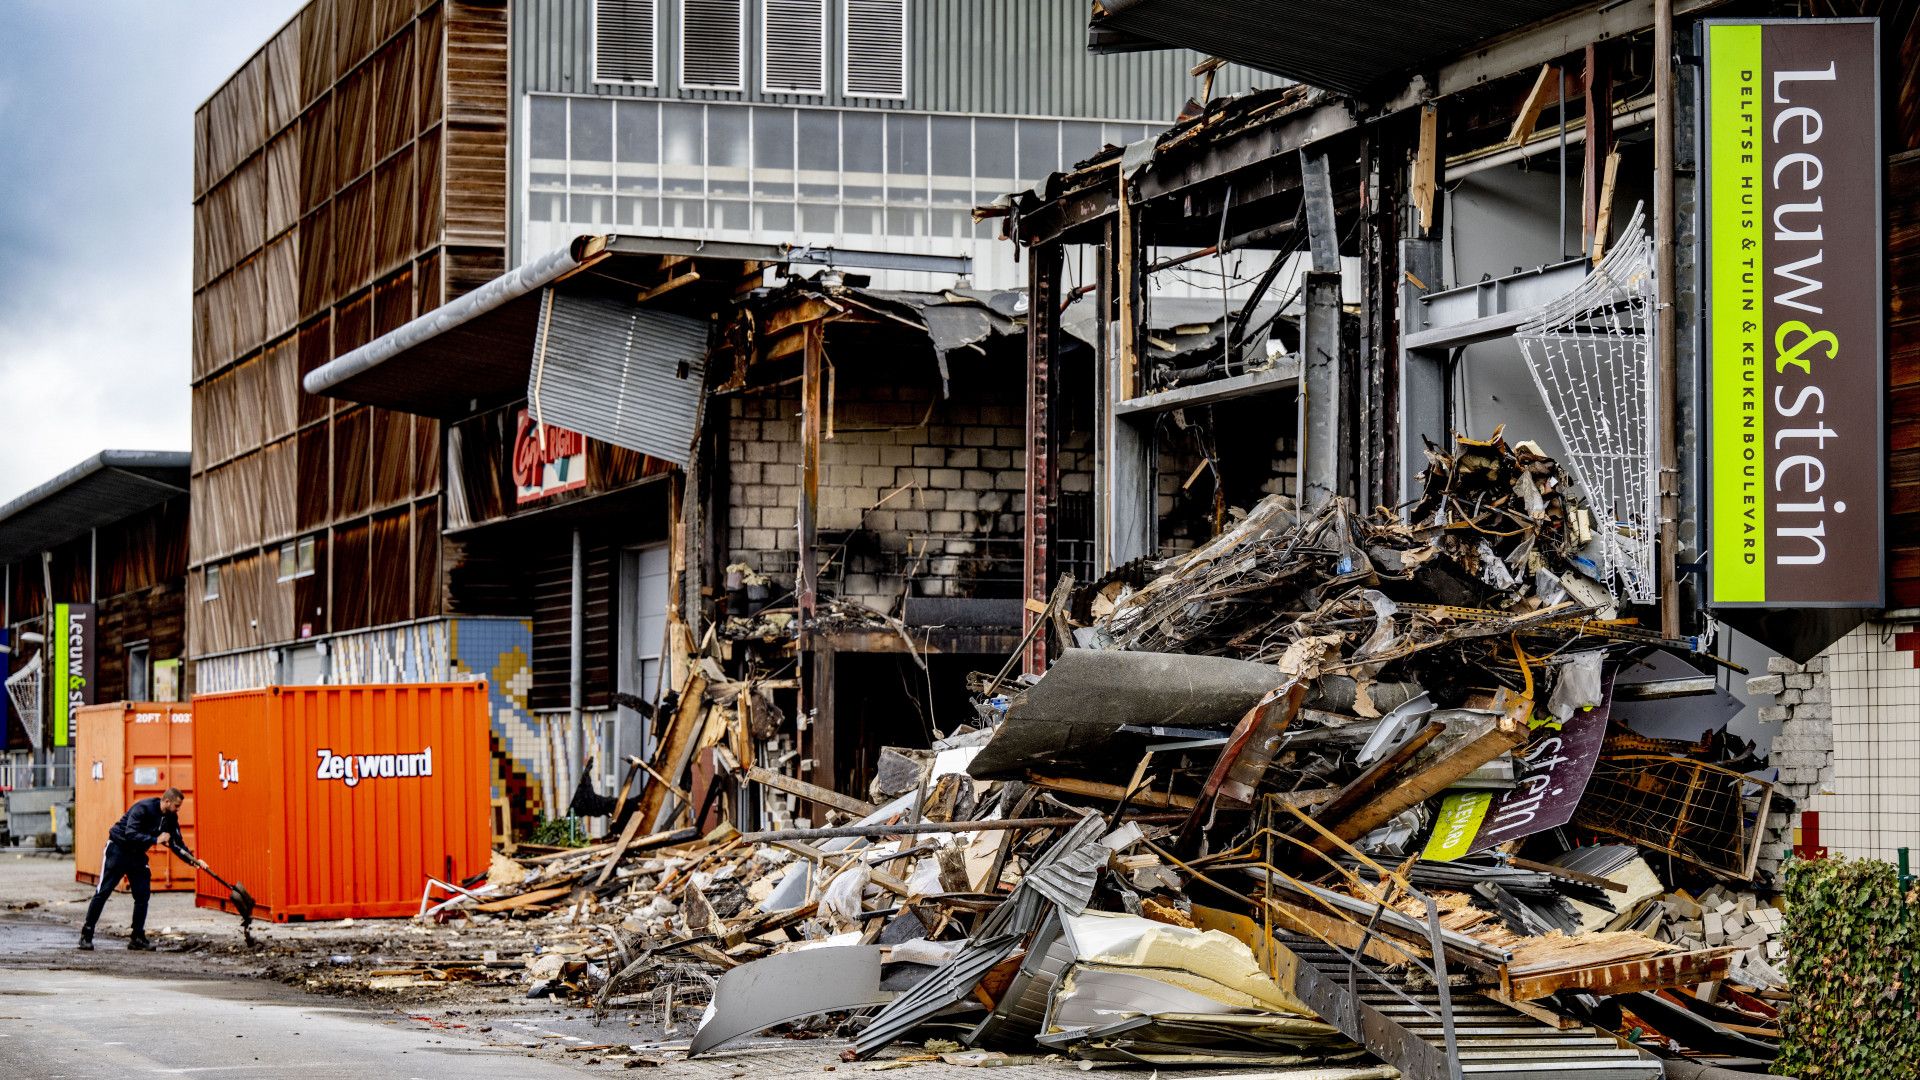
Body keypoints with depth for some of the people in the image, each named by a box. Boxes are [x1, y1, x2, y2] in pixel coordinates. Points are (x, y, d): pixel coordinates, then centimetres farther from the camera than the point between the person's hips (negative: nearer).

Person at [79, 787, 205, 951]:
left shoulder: (170, 818, -1)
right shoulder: (143, 809, -24)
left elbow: (177, 844, 6)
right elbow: (131, 834, -33)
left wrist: (193, 860, -6)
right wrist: (155, 839, -35)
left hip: (137, 855, 7)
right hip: (118, 849, -7)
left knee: (143, 895, -2)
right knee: (103, 892, -6)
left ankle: (137, 938, 5)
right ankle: (86, 935, -1)